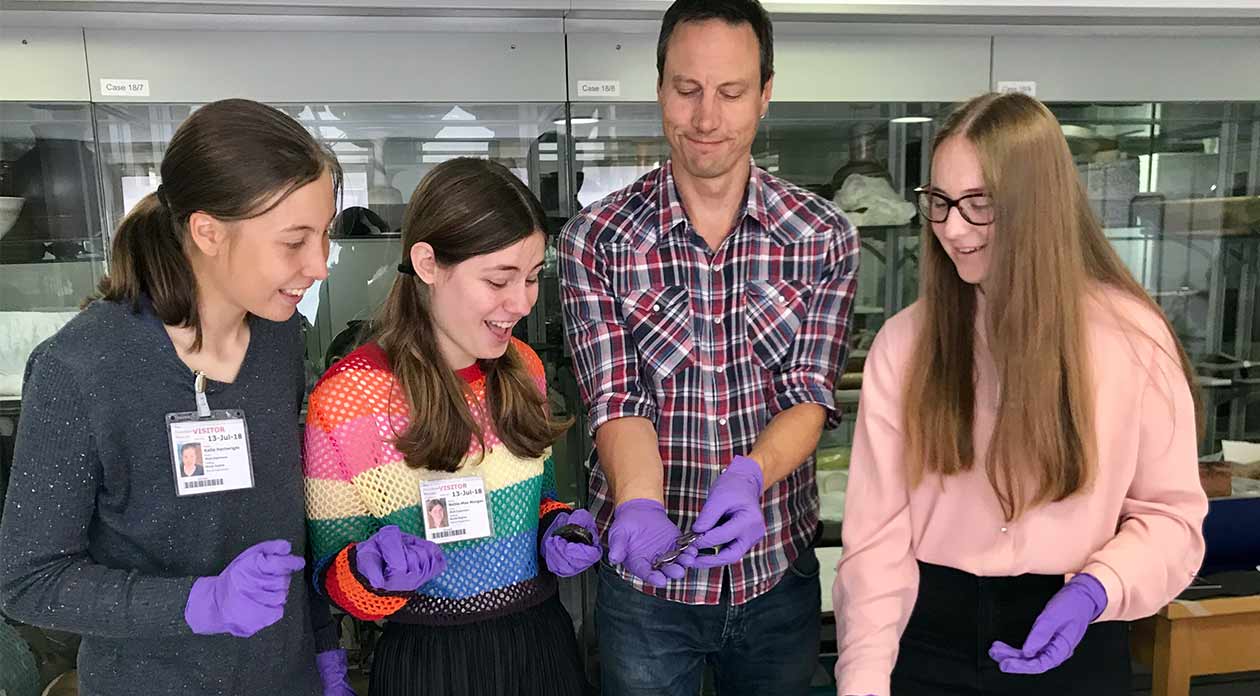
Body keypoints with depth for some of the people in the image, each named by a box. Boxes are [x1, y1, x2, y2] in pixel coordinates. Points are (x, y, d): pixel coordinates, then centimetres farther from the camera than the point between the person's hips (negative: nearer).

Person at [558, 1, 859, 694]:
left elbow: (810, 394, -10)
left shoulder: (825, 237, -5)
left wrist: (747, 475, -28)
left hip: (780, 567, 2)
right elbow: (616, 401, -13)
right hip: (647, 570, -1)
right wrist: (640, 506, -31)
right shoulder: (594, 240, -9)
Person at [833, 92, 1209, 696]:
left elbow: (1170, 514, -1)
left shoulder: (1132, 338, -9)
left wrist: (1094, 591, -19)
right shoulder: (904, 341, -8)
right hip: (929, 635, 1)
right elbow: (876, 532, -11)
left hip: (1072, 643, 0)